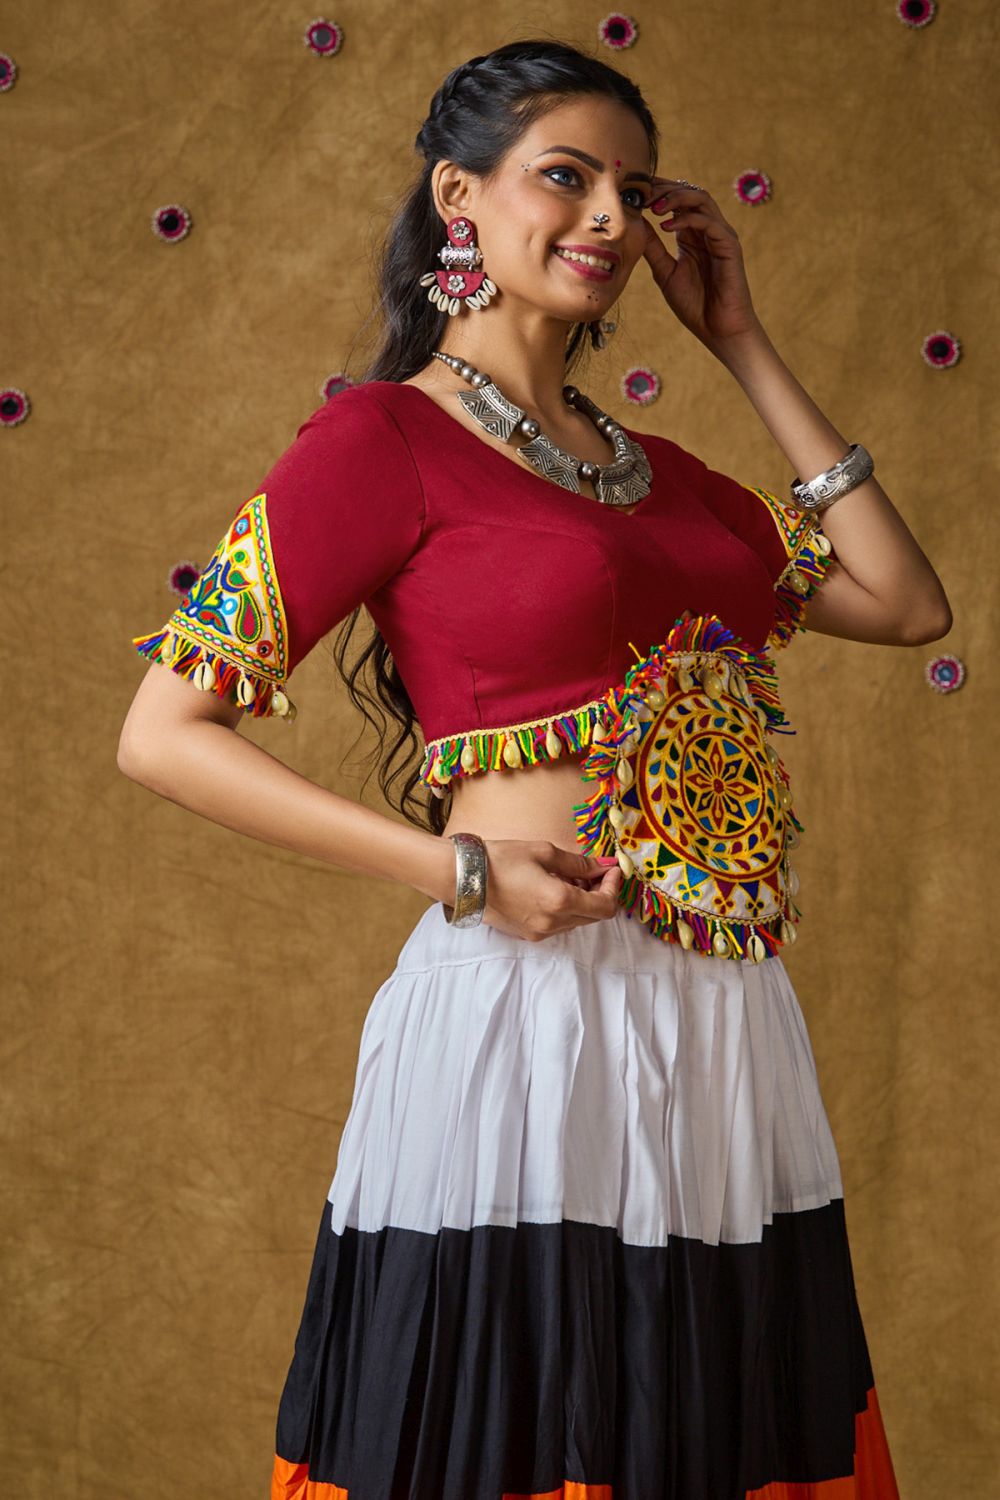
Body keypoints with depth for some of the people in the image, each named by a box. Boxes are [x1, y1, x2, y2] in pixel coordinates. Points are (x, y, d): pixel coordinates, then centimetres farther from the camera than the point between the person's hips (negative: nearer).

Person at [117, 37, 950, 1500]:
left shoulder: (652, 468, 16)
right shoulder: (385, 437, -3)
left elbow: (906, 600, 12)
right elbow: (164, 733, -7)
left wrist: (743, 343, 13)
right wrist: (459, 869, -15)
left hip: (732, 1037, 7)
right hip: (530, 1011, -6)